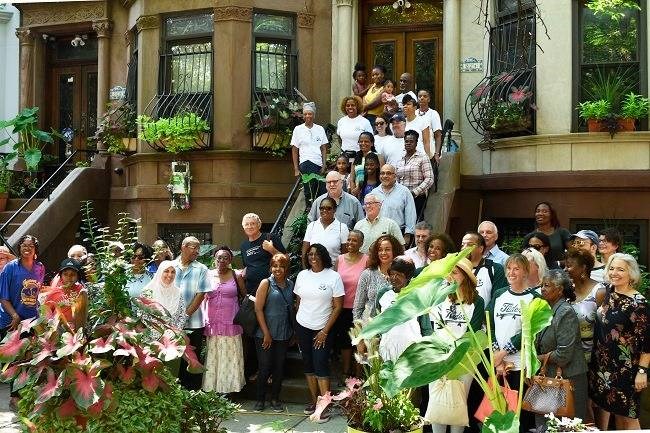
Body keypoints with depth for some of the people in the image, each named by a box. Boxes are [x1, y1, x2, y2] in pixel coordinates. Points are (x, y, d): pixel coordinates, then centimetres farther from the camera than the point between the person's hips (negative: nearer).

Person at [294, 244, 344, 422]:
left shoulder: (333, 277, -8)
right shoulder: (302, 275, 4)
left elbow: (337, 307, -8)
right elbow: (298, 302, 12)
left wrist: (325, 331, -11)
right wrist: (297, 327, 8)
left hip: (322, 329, -4)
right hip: (302, 327, 4)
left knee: (321, 365, -8)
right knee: (308, 365, 8)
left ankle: (325, 406, -3)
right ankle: (314, 400, 19)